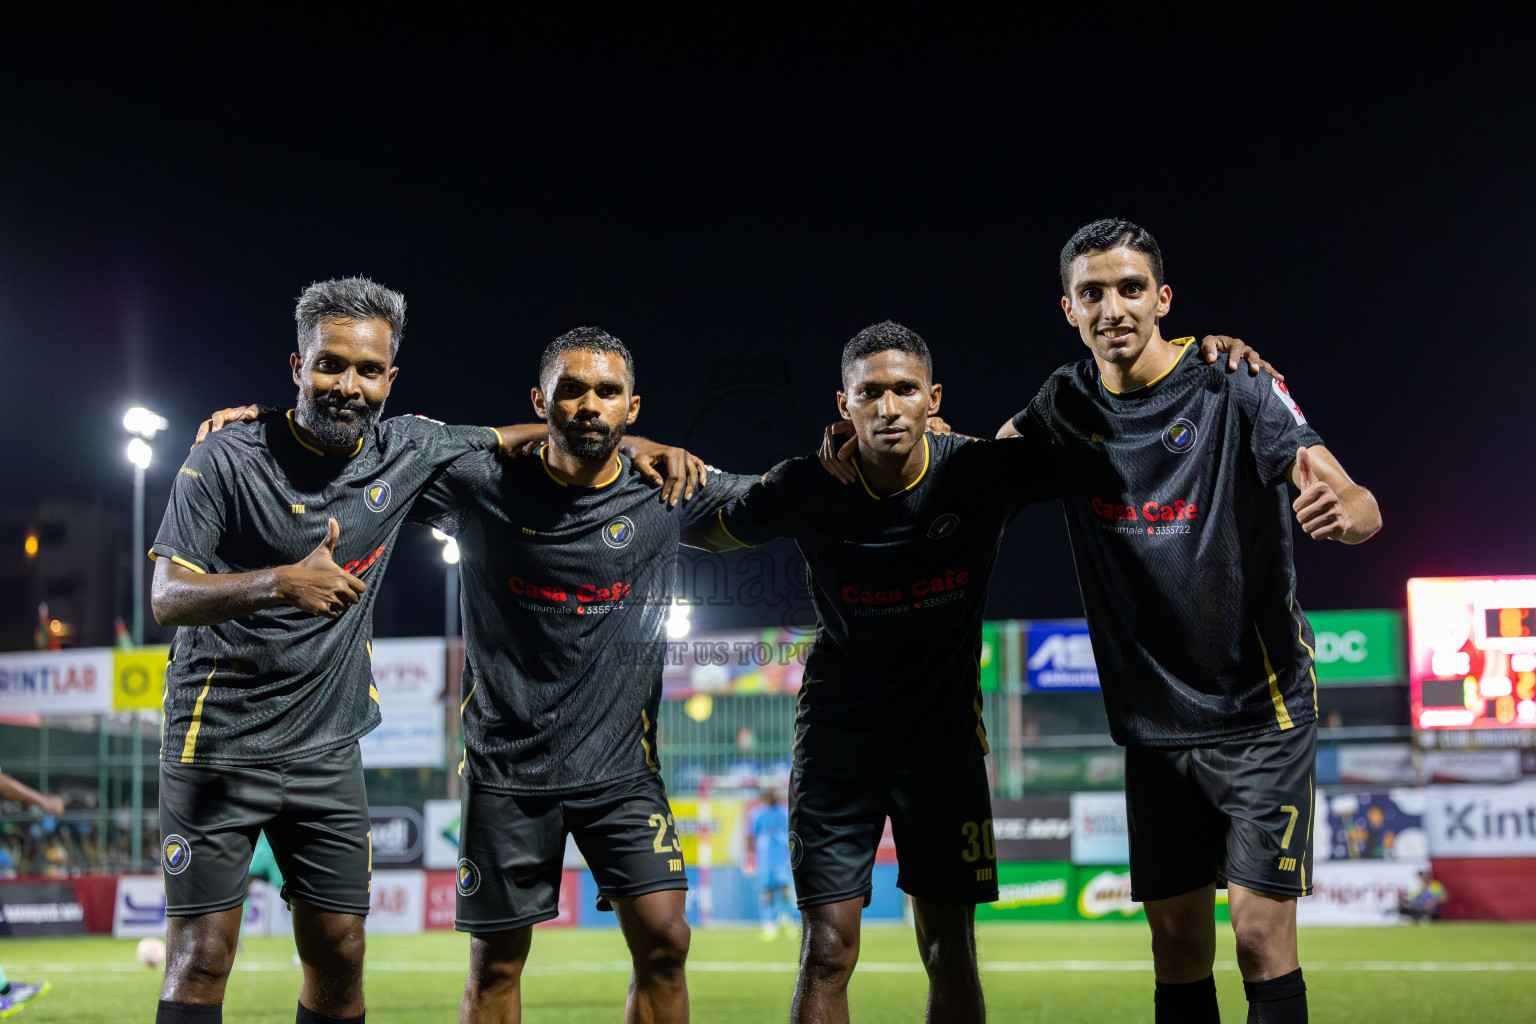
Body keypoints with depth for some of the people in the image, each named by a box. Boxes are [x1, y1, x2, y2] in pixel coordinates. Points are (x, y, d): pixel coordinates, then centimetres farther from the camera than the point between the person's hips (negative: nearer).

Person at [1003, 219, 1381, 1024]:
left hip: (1258, 711, -4)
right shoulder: (1067, 406, 2)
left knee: (1261, 933, -11)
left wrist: (1341, 509, -46)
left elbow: (1361, 509, -22)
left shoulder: (1234, 387, -12)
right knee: (1176, 944, 7)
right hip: (1155, 726, 5)